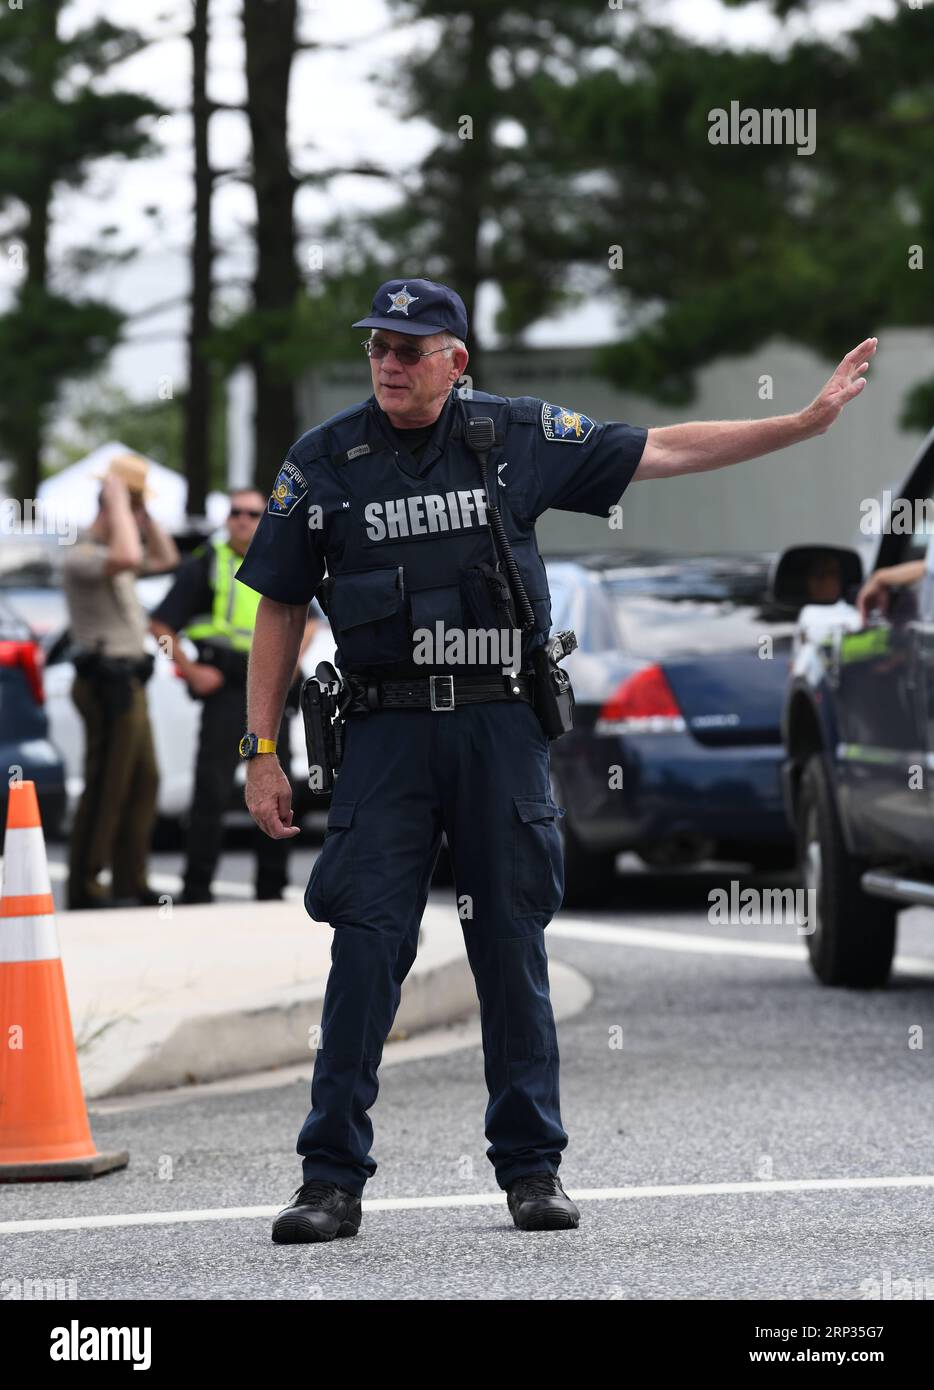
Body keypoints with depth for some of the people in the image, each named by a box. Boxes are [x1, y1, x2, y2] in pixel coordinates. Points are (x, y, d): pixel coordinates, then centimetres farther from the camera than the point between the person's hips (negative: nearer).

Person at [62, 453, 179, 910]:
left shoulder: (109, 552, 16)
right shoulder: (80, 556, -15)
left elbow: (165, 559, 24)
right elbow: (128, 558, -35)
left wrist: (143, 510, 13)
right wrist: (118, 503, -23)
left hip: (127, 684, 10)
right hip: (108, 686, -10)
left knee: (143, 783, 12)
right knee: (106, 789, -6)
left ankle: (130, 886, 16)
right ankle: (84, 887, -1)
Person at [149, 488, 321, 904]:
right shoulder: (206, 564, 1)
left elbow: (307, 620, 28)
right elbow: (161, 624, 0)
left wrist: (293, 658, 10)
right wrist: (191, 671, -8)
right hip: (225, 688, -5)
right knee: (212, 791, -10)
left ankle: (271, 888, 17)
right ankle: (196, 889, -7)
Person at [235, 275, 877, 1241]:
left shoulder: (517, 436, 4)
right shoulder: (323, 461, 3)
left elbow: (664, 452, 11)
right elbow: (279, 610, 7)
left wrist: (807, 421, 9)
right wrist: (263, 753, 2)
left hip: (498, 725, 1)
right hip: (385, 729, -1)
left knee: (513, 946, 4)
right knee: (365, 945, -6)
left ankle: (532, 1168, 13)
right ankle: (332, 1179, -2)